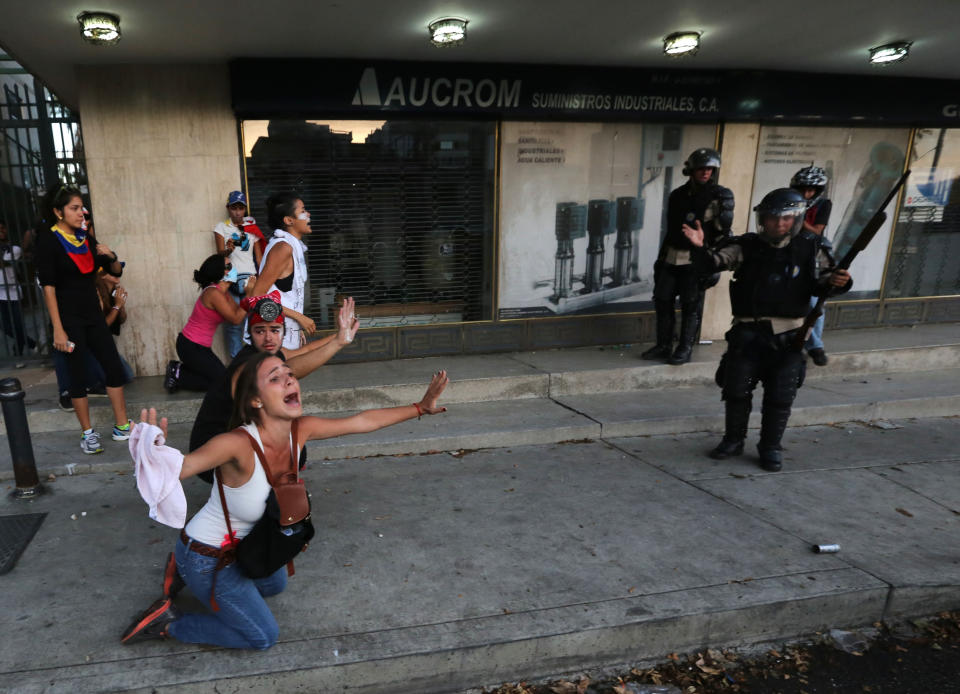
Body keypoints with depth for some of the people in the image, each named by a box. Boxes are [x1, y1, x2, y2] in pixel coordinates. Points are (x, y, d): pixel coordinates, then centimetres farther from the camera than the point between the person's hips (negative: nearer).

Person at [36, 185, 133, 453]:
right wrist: (58, 329, -17)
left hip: (93, 315, 6)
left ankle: (122, 427, 14)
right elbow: (48, 287, -13)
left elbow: (116, 272, 15)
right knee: (78, 375, 2)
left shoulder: (86, 238, 8)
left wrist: (111, 256, -8)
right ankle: (88, 433, 14)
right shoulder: (48, 240, -9)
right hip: (69, 318, -6)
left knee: (114, 368, 4)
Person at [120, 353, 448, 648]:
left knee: (276, 585, 34)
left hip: (244, 544, 7)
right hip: (206, 558, -7)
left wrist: (421, 407, -5)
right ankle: (168, 623, 18)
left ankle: (184, 577, 35)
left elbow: (366, 421, -10)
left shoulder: (301, 430, -18)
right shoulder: (238, 444, -38)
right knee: (263, 636, 7)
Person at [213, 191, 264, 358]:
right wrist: (228, 250, -27)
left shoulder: (252, 228, 15)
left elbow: (259, 256, 12)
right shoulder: (222, 228, 9)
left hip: (250, 277, 2)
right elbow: (220, 253, -3)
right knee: (233, 322, -7)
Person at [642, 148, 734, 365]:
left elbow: (723, 230, -8)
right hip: (672, 257, 5)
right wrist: (661, 257, 18)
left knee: (691, 306, 0)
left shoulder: (721, 196, -4)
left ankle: (685, 349, 13)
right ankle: (663, 346, 20)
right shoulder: (678, 195, 10)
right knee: (662, 300, 7)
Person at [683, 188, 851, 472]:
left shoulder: (810, 249, 2)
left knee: (780, 396, 4)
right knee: (736, 389, 7)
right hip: (747, 333, 0)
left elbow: (821, 283, 7)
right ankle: (733, 440, 27)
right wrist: (700, 248, -32)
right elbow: (714, 262, -11)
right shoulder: (746, 246, -1)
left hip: (787, 336, 0)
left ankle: (770, 447, 22)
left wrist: (837, 281, -16)